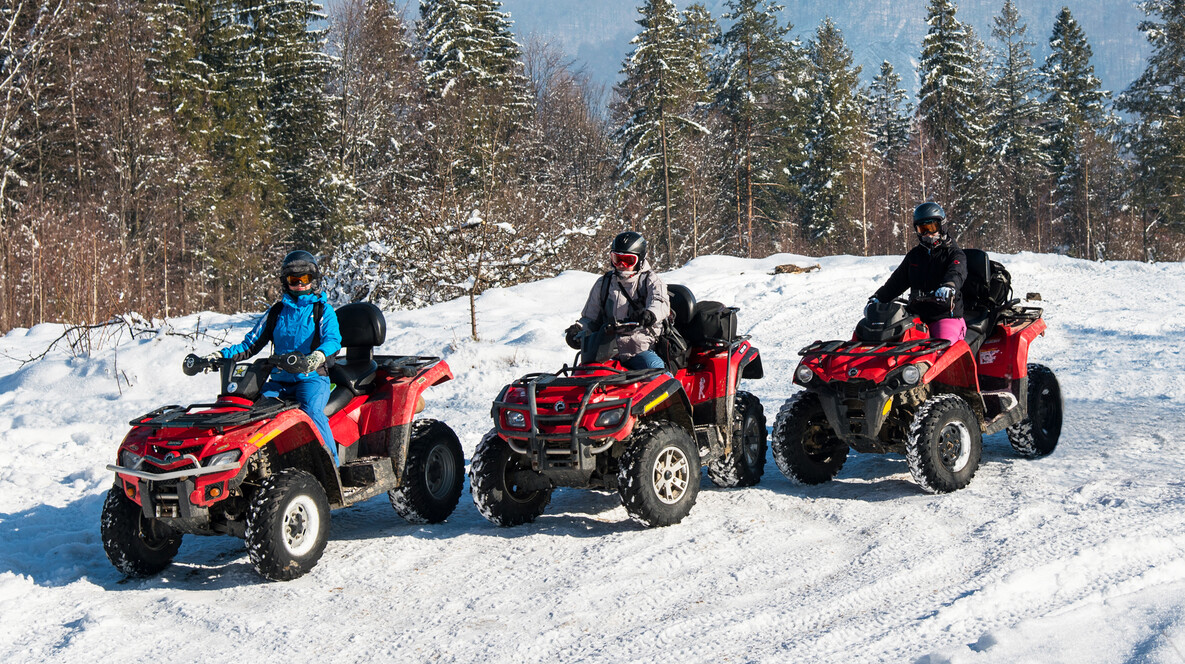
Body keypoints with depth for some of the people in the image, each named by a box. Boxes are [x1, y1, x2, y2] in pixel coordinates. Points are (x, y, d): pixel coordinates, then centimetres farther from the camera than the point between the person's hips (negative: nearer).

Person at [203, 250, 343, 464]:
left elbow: (333, 339, -11)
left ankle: (332, 466, -32)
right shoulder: (276, 312, 19)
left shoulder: (323, 310, 7)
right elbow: (251, 344, 18)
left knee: (311, 411, -33)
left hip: (313, 377, -4)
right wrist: (221, 356, 2)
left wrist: (318, 356, -34)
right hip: (279, 380, 4)